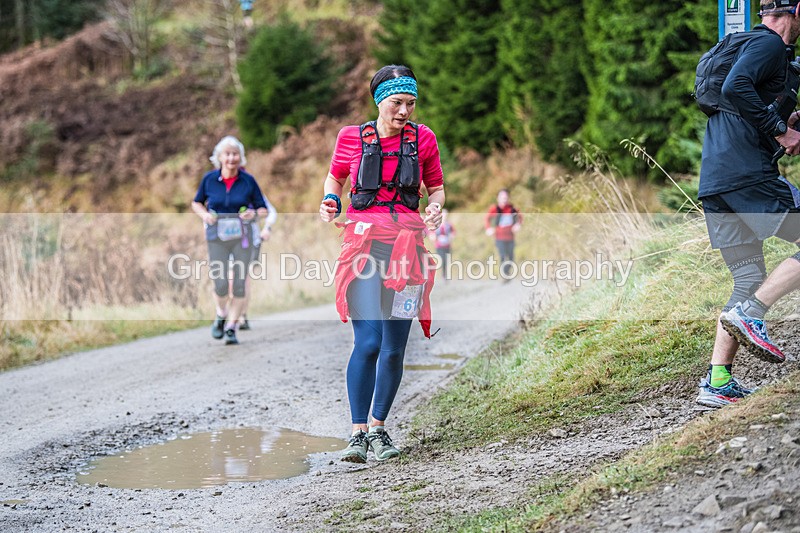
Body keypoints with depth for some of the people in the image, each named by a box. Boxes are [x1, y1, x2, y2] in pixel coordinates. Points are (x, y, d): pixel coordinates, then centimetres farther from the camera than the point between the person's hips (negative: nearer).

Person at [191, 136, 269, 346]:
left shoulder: (248, 181, -3)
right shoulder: (209, 179, -2)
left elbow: (264, 210, 3)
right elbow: (196, 203, 14)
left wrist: (254, 213, -19)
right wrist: (204, 214, -8)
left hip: (242, 236, 0)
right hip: (217, 237, 0)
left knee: (239, 284, -1)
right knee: (220, 285, -5)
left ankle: (231, 327, 12)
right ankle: (221, 316, 27)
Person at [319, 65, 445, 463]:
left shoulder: (422, 139, 8)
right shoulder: (352, 138, 5)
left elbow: (436, 187, 18)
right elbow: (334, 177, 22)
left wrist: (435, 207, -3)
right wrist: (330, 201, 1)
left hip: (407, 246, 2)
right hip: (364, 242, -2)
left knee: (394, 348, 2)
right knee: (368, 342, -16)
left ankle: (378, 427, 19)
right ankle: (357, 433, -8)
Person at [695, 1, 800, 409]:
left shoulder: (747, 45, 26)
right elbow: (735, 88, -23)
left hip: (713, 184, 10)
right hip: (748, 175, -10)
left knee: (749, 282, 11)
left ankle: (717, 382, 5)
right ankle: (750, 313, -13)